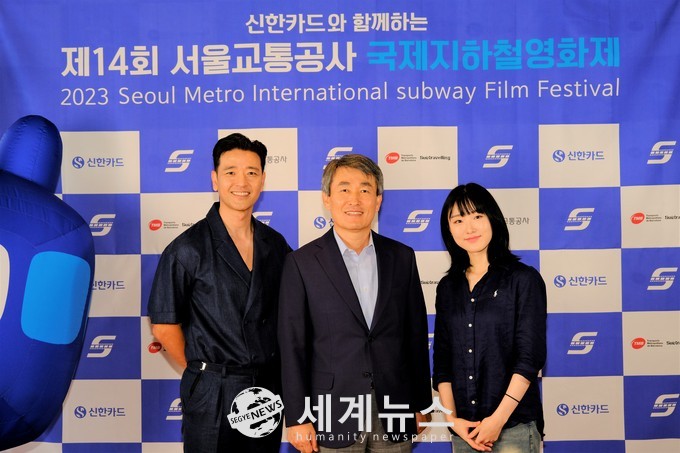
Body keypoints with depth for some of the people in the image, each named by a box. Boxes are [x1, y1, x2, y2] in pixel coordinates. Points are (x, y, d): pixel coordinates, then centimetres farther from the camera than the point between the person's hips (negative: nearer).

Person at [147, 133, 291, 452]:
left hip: (268, 390, 5)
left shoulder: (275, 245, 4)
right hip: (212, 396, -4)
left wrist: (268, 374, 6)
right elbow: (164, 325, -6)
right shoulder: (188, 249, -10)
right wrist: (204, 371, 1)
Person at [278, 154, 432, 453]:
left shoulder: (401, 257, 4)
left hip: (393, 411, 3)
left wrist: (420, 404, 9)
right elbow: (292, 346, -5)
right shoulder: (301, 263, -5)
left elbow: (416, 334, 8)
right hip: (332, 413, -2)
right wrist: (297, 418, -6)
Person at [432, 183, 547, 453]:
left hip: (514, 426, -4)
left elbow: (530, 357, -9)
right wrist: (452, 419, -3)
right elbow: (442, 361, 7)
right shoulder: (447, 287, 8)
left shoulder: (524, 279, -4)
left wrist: (498, 419, -14)